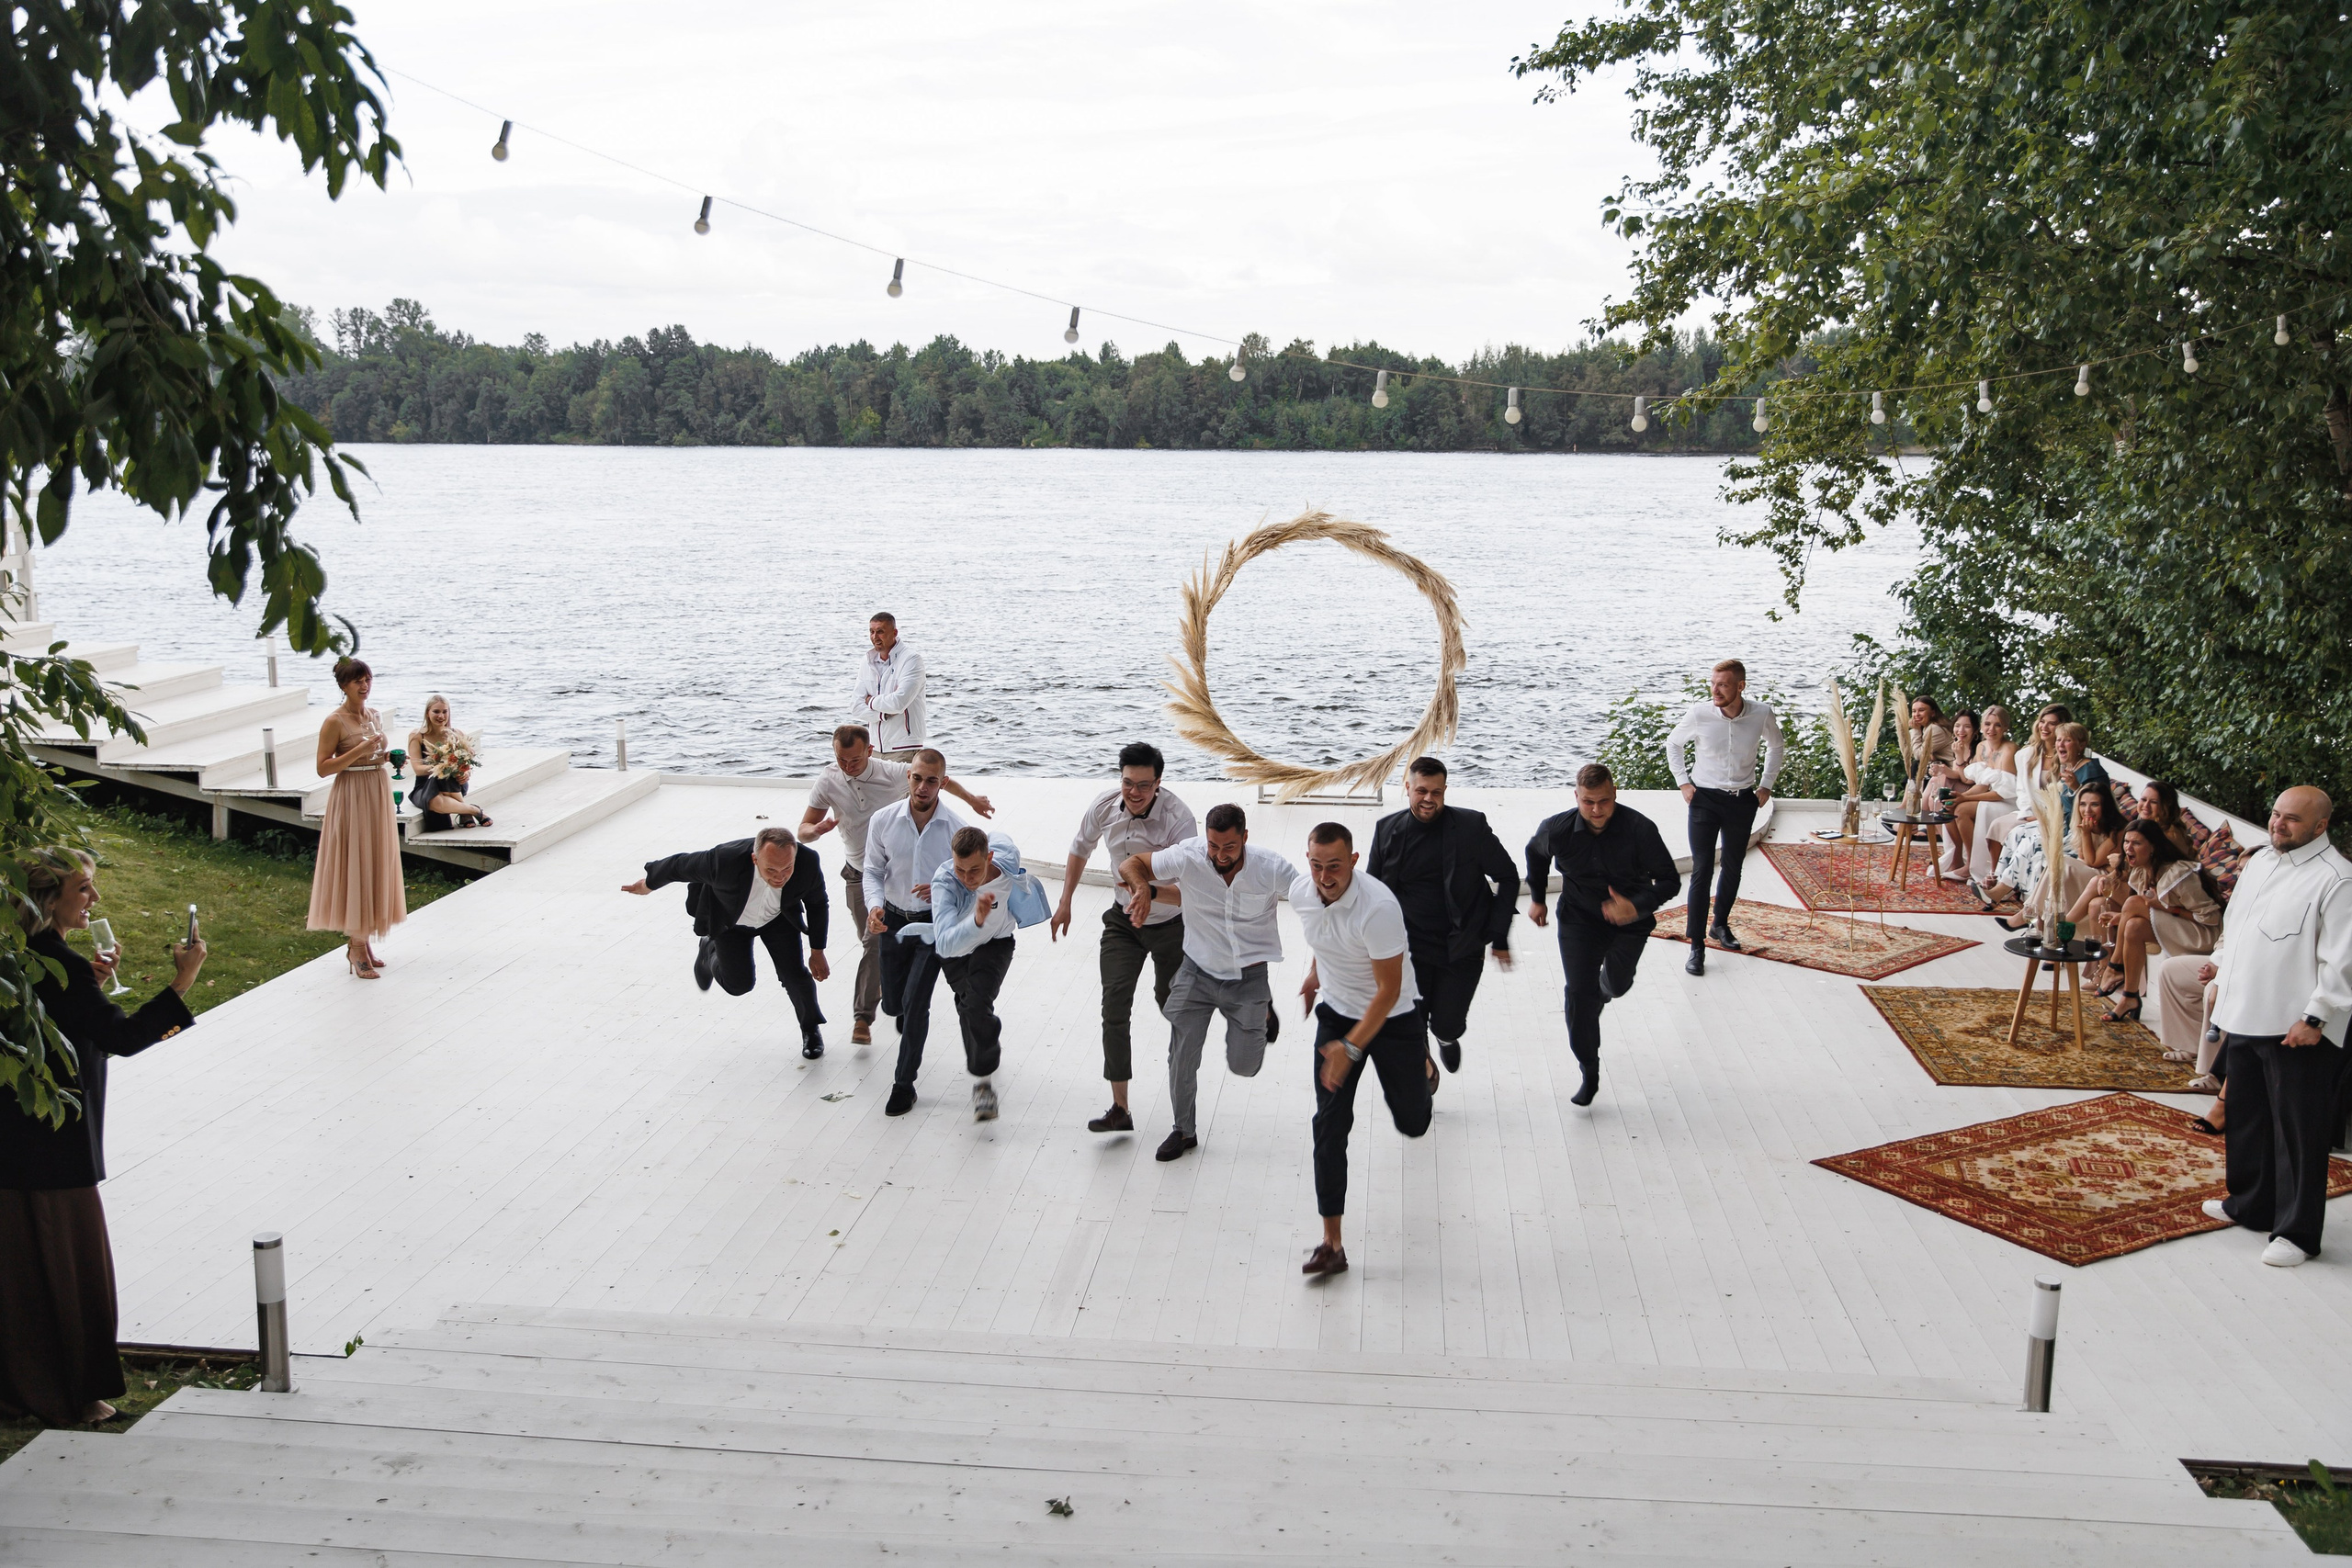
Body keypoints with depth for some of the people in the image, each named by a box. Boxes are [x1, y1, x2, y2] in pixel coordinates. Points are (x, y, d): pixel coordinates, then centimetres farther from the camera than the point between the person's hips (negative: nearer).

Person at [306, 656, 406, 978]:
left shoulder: (375, 716, 10)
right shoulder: (334, 721, -11)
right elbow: (323, 768, -14)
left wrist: (388, 757, 2)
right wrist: (359, 751, -21)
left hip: (379, 794, 7)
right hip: (351, 798, -7)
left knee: (375, 865, 9)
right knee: (353, 866, -4)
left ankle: (366, 941, 18)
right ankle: (356, 946, 2)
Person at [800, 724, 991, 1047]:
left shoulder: (893, 773, -17)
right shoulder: (828, 781, -11)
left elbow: (938, 779, 2)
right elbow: (804, 831, -6)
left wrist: (972, 800, 15)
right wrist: (817, 830, -31)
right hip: (858, 874, 3)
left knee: (874, 942, -16)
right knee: (874, 943, 12)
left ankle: (863, 1017, -11)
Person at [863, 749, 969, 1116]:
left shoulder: (956, 828, -14)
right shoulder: (883, 820, -11)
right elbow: (873, 871, -1)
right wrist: (874, 906, -20)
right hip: (894, 920, 3)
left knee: (915, 1003, -11)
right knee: (893, 1004, 13)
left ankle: (904, 1083, 3)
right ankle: (913, 1019, 52)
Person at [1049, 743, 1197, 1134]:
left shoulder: (1179, 818, -30)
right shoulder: (1104, 806, -15)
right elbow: (1081, 848, 7)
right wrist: (1064, 904, 11)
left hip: (1171, 922, -3)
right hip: (1123, 921, 3)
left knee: (1170, 1004, 15)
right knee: (1115, 1006, -11)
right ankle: (1120, 1108, -11)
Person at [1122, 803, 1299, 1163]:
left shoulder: (1272, 869, -21)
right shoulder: (1187, 858, -20)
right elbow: (1131, 865, -7)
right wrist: (1143, 887, -29)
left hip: (1249, 978, -1)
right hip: (1198, 974, 1)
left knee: (1244, 1066, 1)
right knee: (1182, 1059, 3)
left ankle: (1263, 1008, 34)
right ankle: (1183, 1131, 27)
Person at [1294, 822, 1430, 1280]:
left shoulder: (1379, 907, -32)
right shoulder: (1301, 892, -13)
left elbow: (1389, 990, -26)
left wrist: (1351, 1048, -27)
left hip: (1393, 1018, -4)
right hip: (1336, 1014, 4)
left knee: (1412, 1124, 9)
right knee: (1330, 1123, -8)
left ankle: (1419, 1066, 47)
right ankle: (1332, 1242, -4)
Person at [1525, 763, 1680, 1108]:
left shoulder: (1639, 829, -27)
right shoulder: (1557, 830, -20)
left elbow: (1670, 880, -23)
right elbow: (1535, 853, 6)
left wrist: (1636, 907, -40)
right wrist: (1536, 897, 12)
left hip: (1629, 921, 0)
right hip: (1579, 920, 0)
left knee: (1617, 985, 21)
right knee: (1578, 995, -10)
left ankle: (1604, 989, 62)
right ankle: (1589, 1073, 4)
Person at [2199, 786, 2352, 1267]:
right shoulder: (2260, 863, 12)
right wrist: (2224, 992, 19)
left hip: (2296, 1029, -8)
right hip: (2245, 1019, 8)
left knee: (2299, 1132, -1)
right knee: (2247, 1119, 20)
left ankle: (2297, 1232, 7)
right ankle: (2250, 1204, 36)